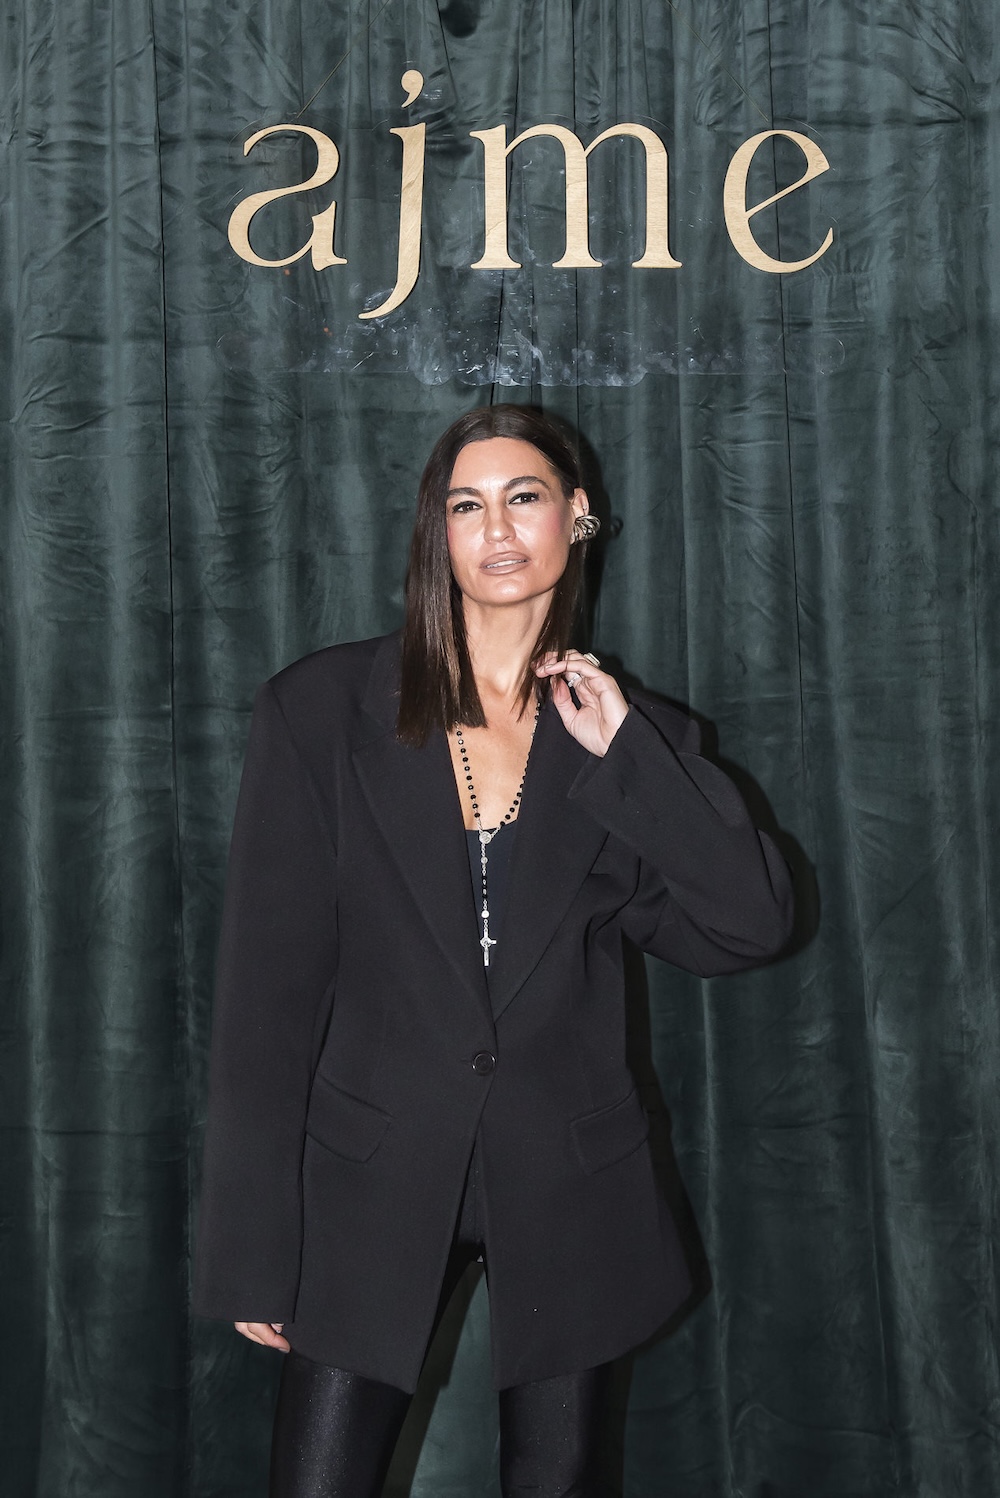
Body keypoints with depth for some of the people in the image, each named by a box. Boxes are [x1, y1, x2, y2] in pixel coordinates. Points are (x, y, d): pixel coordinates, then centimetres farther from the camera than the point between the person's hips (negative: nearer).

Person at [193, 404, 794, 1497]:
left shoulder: (628, 737, 4)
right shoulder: (323, 710, -4)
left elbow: (752, 926, -7)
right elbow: (270, 982, -6)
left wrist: (621, 752, -13)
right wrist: (256, 1247, -8)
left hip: (567, 1198, 2)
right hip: (375, 1180, -1)